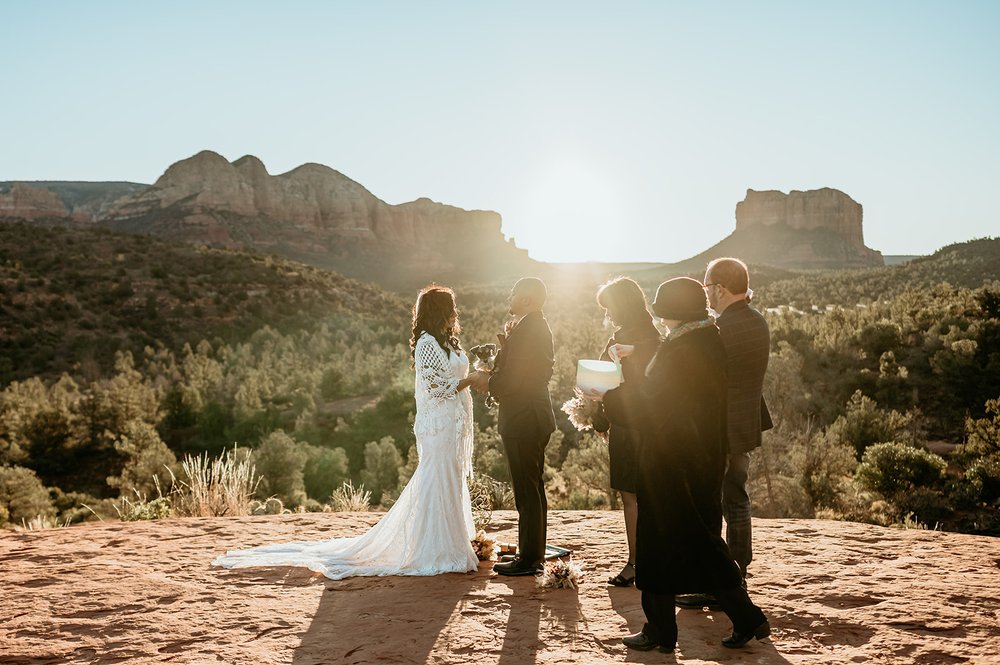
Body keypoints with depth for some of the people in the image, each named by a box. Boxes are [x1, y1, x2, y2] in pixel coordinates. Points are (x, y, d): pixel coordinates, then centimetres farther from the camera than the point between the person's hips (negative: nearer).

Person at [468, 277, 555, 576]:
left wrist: (487, 384, -4)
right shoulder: (540, 327, 13)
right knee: (533, 488, 17)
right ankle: (535, 553, 27)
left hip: (522, 421, -11)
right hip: (535, 417, 11)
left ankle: (528, 560, 4)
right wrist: (506, 348, 5)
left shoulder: (525, 330, -19)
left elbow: (511, 379, -21)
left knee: (526, 491, -4)